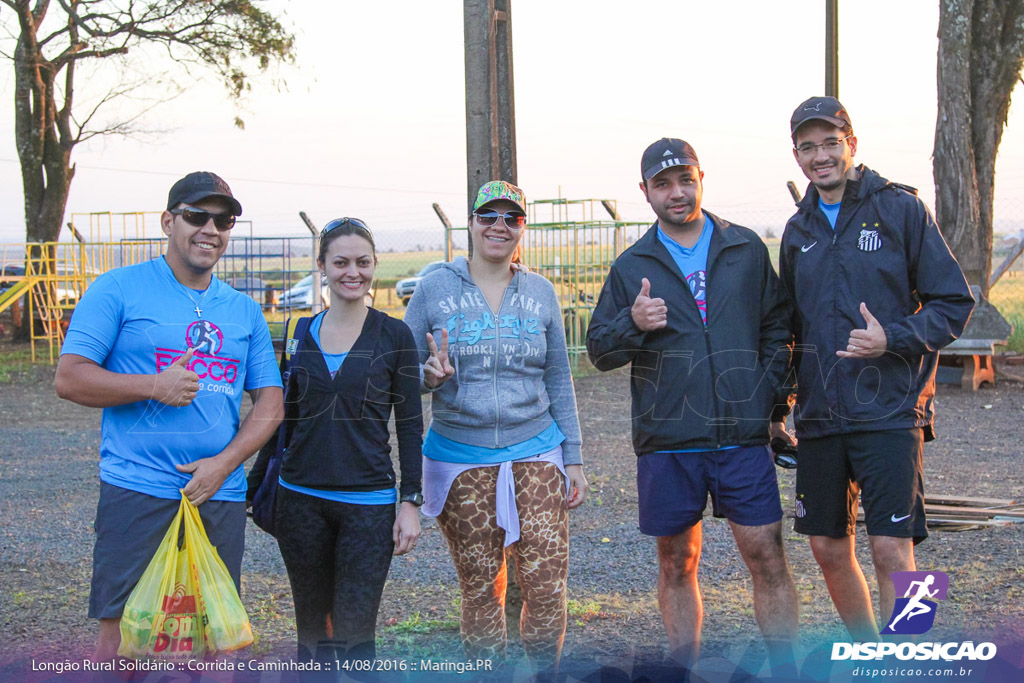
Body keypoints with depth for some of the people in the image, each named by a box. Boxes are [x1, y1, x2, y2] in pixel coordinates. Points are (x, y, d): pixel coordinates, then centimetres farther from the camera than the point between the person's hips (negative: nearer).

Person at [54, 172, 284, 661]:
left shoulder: (244, 311, 13)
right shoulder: (119, 289, 0)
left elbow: (270, 401, 11)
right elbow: (69, 379, -5)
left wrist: (226, 461, -5)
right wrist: (155, 387, -18)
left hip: (221, 495, 4)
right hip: (137, 492, -4)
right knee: (120, 632, -5)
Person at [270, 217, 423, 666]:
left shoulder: (394, 335, -1)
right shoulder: (301, 334, 7)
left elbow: (409, 426, 0)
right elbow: (287, 415, 15)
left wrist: (411, 502, -5)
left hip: (368, 502, -3)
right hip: (301, 500, 3)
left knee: (354, 636, -6)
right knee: (312, 631, 11)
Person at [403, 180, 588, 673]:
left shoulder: (540, 292, 8)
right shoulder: (435, 289, 2)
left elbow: (558, 381, 13)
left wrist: (573, 458, 10)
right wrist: (429, 375, -17)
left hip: (535, 452, 1)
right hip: (460, 458, -1)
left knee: (547, 583, -7)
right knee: (480, 587, 3)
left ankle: (544, 672, 13)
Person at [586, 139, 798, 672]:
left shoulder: (747, 249, 7)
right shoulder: (631, 266, 7)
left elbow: (777, 330, 12)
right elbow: (598, 351, 8)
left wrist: (774, 405, 3)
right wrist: (633, 324, -13)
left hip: (743, 436, -1)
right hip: (666, 442, 1)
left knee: (767, 558, -2)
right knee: (676, 565, 9)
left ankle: (784, 668, 9)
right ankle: (686, 667, 22)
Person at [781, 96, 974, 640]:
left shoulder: (900, 209, -1)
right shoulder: (799, 230, 13)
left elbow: (954, 304, -2)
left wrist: (892, 338, -18)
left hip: (889, 412, -5)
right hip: (820, 415, 5)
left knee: (892, 551, -10)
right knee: (829, 550, 11)